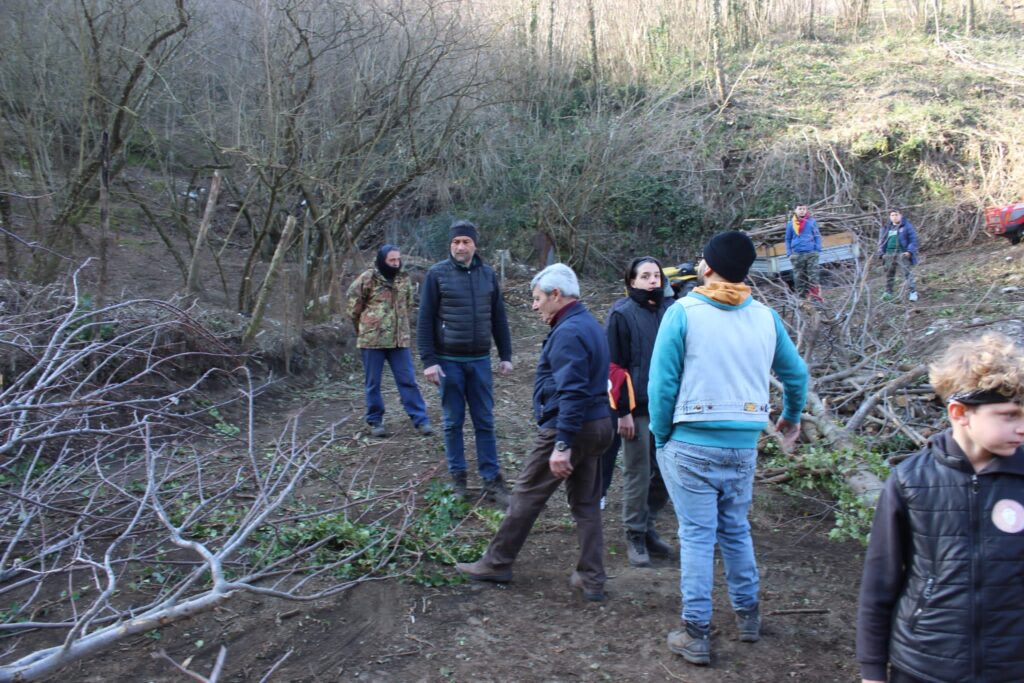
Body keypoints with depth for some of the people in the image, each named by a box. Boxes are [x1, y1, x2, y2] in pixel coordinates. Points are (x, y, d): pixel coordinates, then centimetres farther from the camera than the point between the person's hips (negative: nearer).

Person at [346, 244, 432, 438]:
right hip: (372, 339, -3)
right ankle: (375, 421, 19)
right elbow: (354, 304, 1)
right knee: (373, 383, 7)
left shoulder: (404, 279, 7)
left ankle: (420, 419, 7)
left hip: (399, 339, 3)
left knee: (408, 380, 3)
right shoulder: (368, 278, -7)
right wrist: (364, 327, 9)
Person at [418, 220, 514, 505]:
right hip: (449, 361, -2)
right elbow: (425, 320, -5)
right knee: (453, 422, 7)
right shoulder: (437, 274, -4)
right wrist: (428, 360, -10)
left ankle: (491, 480, 12)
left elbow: (499, 318, 10)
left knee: (485, 422, 5)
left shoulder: (487, 274, 5)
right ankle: (457, 477, 20)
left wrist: (506, 356, 7)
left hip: (480, 360, 2)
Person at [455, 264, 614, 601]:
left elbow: (572, 393, -26)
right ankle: (592, 579, 18)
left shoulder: (568, 333, -18)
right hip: (597, 426, 10)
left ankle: (496, 563, 17)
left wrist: (562, 444, -28)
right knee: (586, 503, 13)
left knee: (526, 496, 4)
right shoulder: (589, 325, 14)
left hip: (567, 429, -10)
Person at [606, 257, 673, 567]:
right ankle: (635, 537, 17)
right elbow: (614, 366, -8)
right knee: (638, 474, 3)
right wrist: (622, 411, -12)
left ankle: (648, 526, 29)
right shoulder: (622, 313, -6)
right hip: (637, 408, -5)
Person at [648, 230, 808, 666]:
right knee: (736, 528, 20)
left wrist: (661, 435, 1)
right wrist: (792, 416, 32)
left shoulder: (683, 312, -10)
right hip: (744, 444, 4)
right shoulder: (766, 318, 3)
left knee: (697, 535, 3)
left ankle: (696, 634, 10)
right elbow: (796, 374, 14)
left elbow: (662, 381, -12)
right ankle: (747, 614, 33)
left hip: (691, 442, -4)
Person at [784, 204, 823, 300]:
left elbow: (817, 236, 7)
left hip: (811, 253, -1)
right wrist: (789, 253, 3)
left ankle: (816, 298, 0)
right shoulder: (790, 223, 6)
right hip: (797, 254, 1)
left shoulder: (812, 221, 3)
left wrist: (818, 250, -3)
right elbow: (788, 239, 11)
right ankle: (801, 298, 10)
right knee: (799, 278, 4)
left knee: (813, 276, -2)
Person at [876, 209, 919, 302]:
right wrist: (881, 253, 6)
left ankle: (913, 292, -9)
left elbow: (913, 240, -1)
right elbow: (881, 241, 18)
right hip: (889, 254, 4)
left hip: (902, 254, -4)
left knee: (907, 273, -10)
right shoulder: (886, 228, 16)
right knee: (889, 274, 9)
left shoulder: (907, 226, 3)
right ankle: (888, 292, 18)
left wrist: (909, 251, -12)